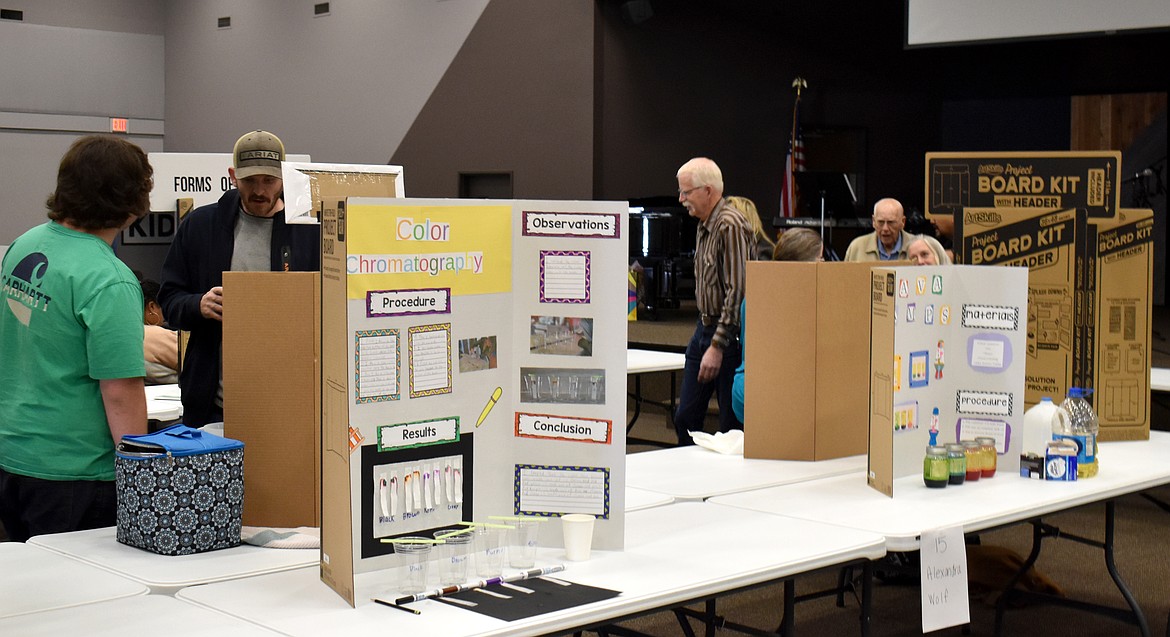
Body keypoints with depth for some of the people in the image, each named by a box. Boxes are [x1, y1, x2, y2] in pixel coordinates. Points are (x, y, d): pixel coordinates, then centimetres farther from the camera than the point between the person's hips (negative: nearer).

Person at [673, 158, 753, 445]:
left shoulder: (730, 225, -17)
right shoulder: (703, 225, 13)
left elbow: (737, 291, -22)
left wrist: (717, 346, -23)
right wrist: (705, 336, 18)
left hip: (728, 334, -9)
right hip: (704, 327, 9)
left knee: (732, 424, 0)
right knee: (685, 419, 11)